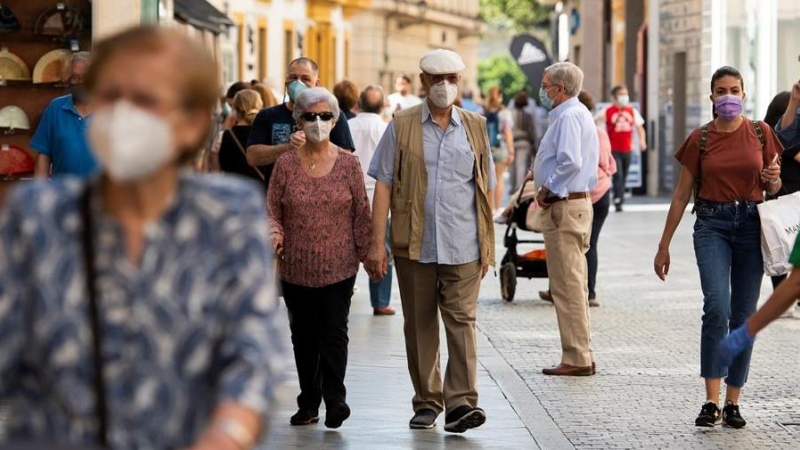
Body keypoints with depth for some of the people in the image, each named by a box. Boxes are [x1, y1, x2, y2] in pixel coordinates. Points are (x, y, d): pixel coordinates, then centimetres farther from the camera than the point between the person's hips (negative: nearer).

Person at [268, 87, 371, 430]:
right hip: (296, 268, 2)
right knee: (303, 335, 9)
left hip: (338, 267, -2)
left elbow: (362, 212, 4)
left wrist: (366, 253, 1)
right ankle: (308, 403, 16)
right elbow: (272, 208, 4)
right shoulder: (286, 164, 2)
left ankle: (335, 400, -6)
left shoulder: (348, 164, 1)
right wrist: (275, 233, -15)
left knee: (334, 332, -7)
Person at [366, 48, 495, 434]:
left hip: (463, 247, 0)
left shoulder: (474, 128, 10)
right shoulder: (402, 126, 4)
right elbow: (383, 185, 1)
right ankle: (426, 402, 18)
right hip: (414, 245, 0)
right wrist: (377, 243, -5)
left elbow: (485, 190, 13)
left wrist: (487, 245, 8)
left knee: (462, 320, -9)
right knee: (419, 325, 8)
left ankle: (461, 403, -14)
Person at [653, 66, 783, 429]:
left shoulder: (760, 133, 4)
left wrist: (773, 180, -12)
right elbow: (682, 195, 7)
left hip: (751, 224, 2)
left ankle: (733, 402, 12)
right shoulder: (700, 139, 2)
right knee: (717, 307, -19)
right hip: (712, 224, -2)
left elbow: (773, 188, 13)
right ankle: (711, 402, -16)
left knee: (744, 316, 3)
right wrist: (664, 245, 6)